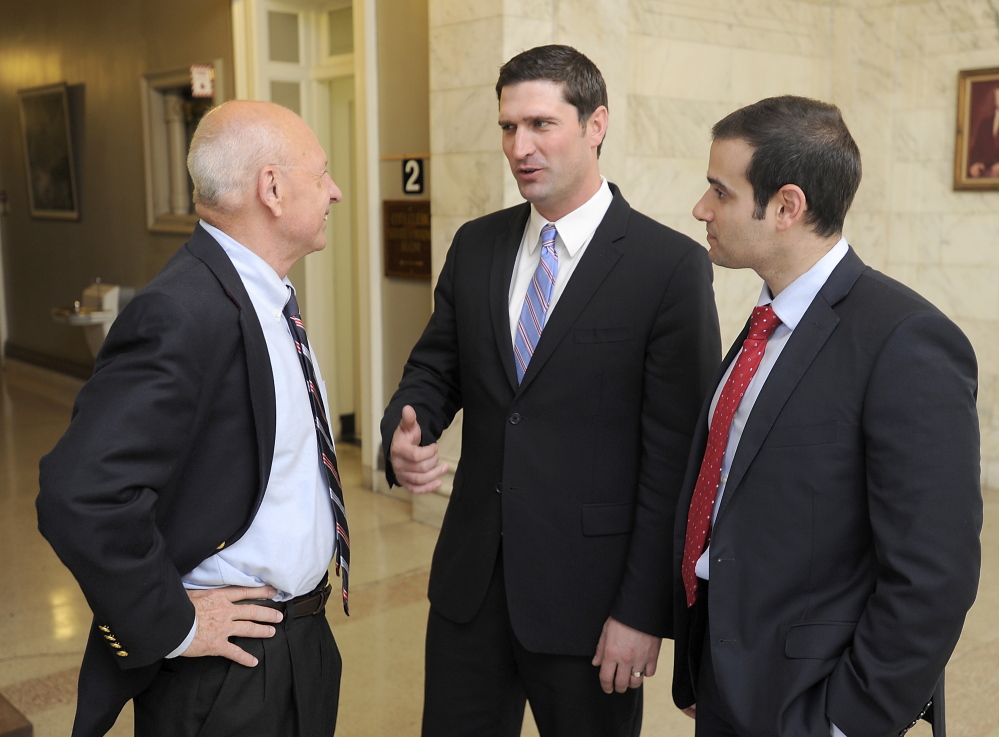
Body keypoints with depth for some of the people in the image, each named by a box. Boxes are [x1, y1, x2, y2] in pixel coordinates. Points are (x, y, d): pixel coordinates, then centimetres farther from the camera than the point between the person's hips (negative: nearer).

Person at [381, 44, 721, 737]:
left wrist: (643, 611, -13)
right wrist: (404, 434, -11)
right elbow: (436, 367, 12)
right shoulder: (476, 245, 5)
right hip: (470, 577, 5)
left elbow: (677, 455, -12)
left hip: (587, 591, -4)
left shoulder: (672, 265, -12)